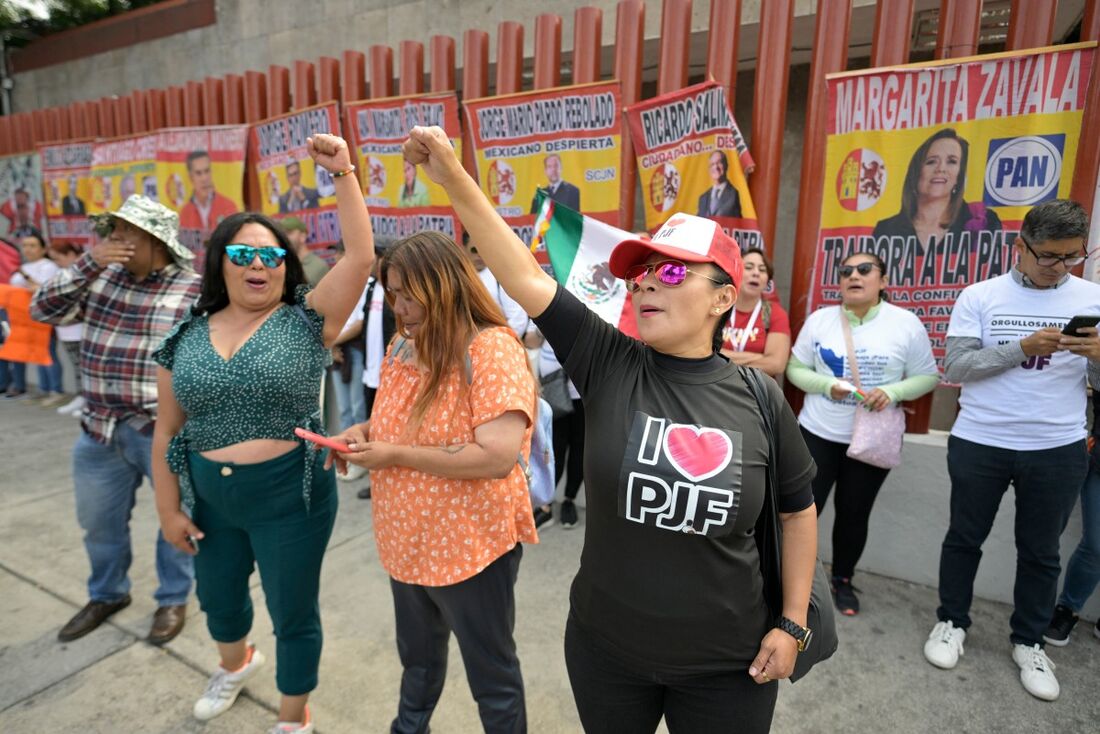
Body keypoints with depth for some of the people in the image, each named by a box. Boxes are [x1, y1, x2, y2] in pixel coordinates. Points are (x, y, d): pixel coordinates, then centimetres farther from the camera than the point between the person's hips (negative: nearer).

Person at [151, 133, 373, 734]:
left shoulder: (305, 321, -10)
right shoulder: (186, 338, 1)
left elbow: (361, 256, -22)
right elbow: (168, 431, 5)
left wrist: (343, 173, -26)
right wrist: (169, 509, 5)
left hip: (290, 497, -5)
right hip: (209, 499, 5)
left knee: (293, 613, 12)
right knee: (217, 597, 29)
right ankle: (235, 663, 63)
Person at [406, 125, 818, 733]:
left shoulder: (758, 398, -11)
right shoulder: (609, 365, -14)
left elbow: (798, 510, 1)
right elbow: (526, 278, -22)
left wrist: (792, 623, 1)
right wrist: (454, 180, -28)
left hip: (727, 664, 0)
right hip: (605, 648, 1)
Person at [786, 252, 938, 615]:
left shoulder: (907, 323, -5)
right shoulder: (819, 320, -2)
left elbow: (927, 377, 0)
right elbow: (795, 369, 2)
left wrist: (892, 392, -19)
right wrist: (826, 385, -17)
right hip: (818, 432, 0)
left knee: (854, 515, 13)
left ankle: (842, 581, 34)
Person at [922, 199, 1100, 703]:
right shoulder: (979, 296, -5)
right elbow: (954, 368, -12)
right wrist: (1022, 347, -23)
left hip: (1059, 450, 2)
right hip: (980, 444, -2)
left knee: (1041, 551, 14)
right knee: (965, 538, 12)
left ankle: (1028, 641, 33)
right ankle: (952, 622, 31)